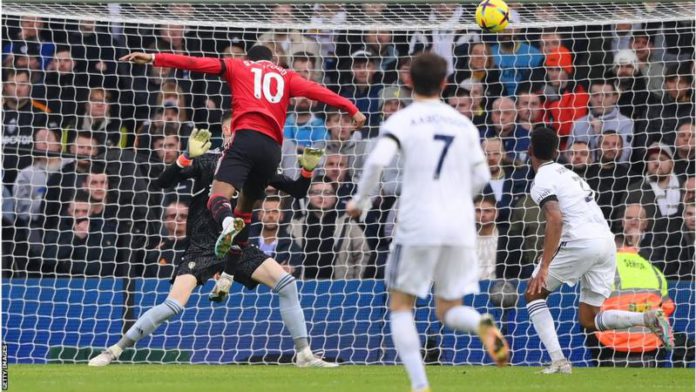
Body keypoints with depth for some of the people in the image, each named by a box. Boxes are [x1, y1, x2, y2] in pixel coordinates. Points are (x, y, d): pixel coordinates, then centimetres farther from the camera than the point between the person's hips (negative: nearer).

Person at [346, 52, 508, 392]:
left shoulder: (402, 120, -1)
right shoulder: (463, 124, 13)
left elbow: (378, 161, -16)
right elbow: (480, 177, 14)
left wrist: (361, 200, 0)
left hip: (418, 226, -4)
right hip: (460, 227, 4)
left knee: (400, 305, 11)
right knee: (448, 310, 14)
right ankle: (482, 324, -22)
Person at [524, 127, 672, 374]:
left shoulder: (542, 181, -3)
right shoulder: (567, 173, 25)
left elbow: (555, 220, -18)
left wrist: (544, 267, -22)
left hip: (581, 242, -8)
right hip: (608, 241, 8)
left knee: (534, 294, 9)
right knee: (589, 321, 13)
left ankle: (558, 361, -6)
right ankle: (648, 318, -10)